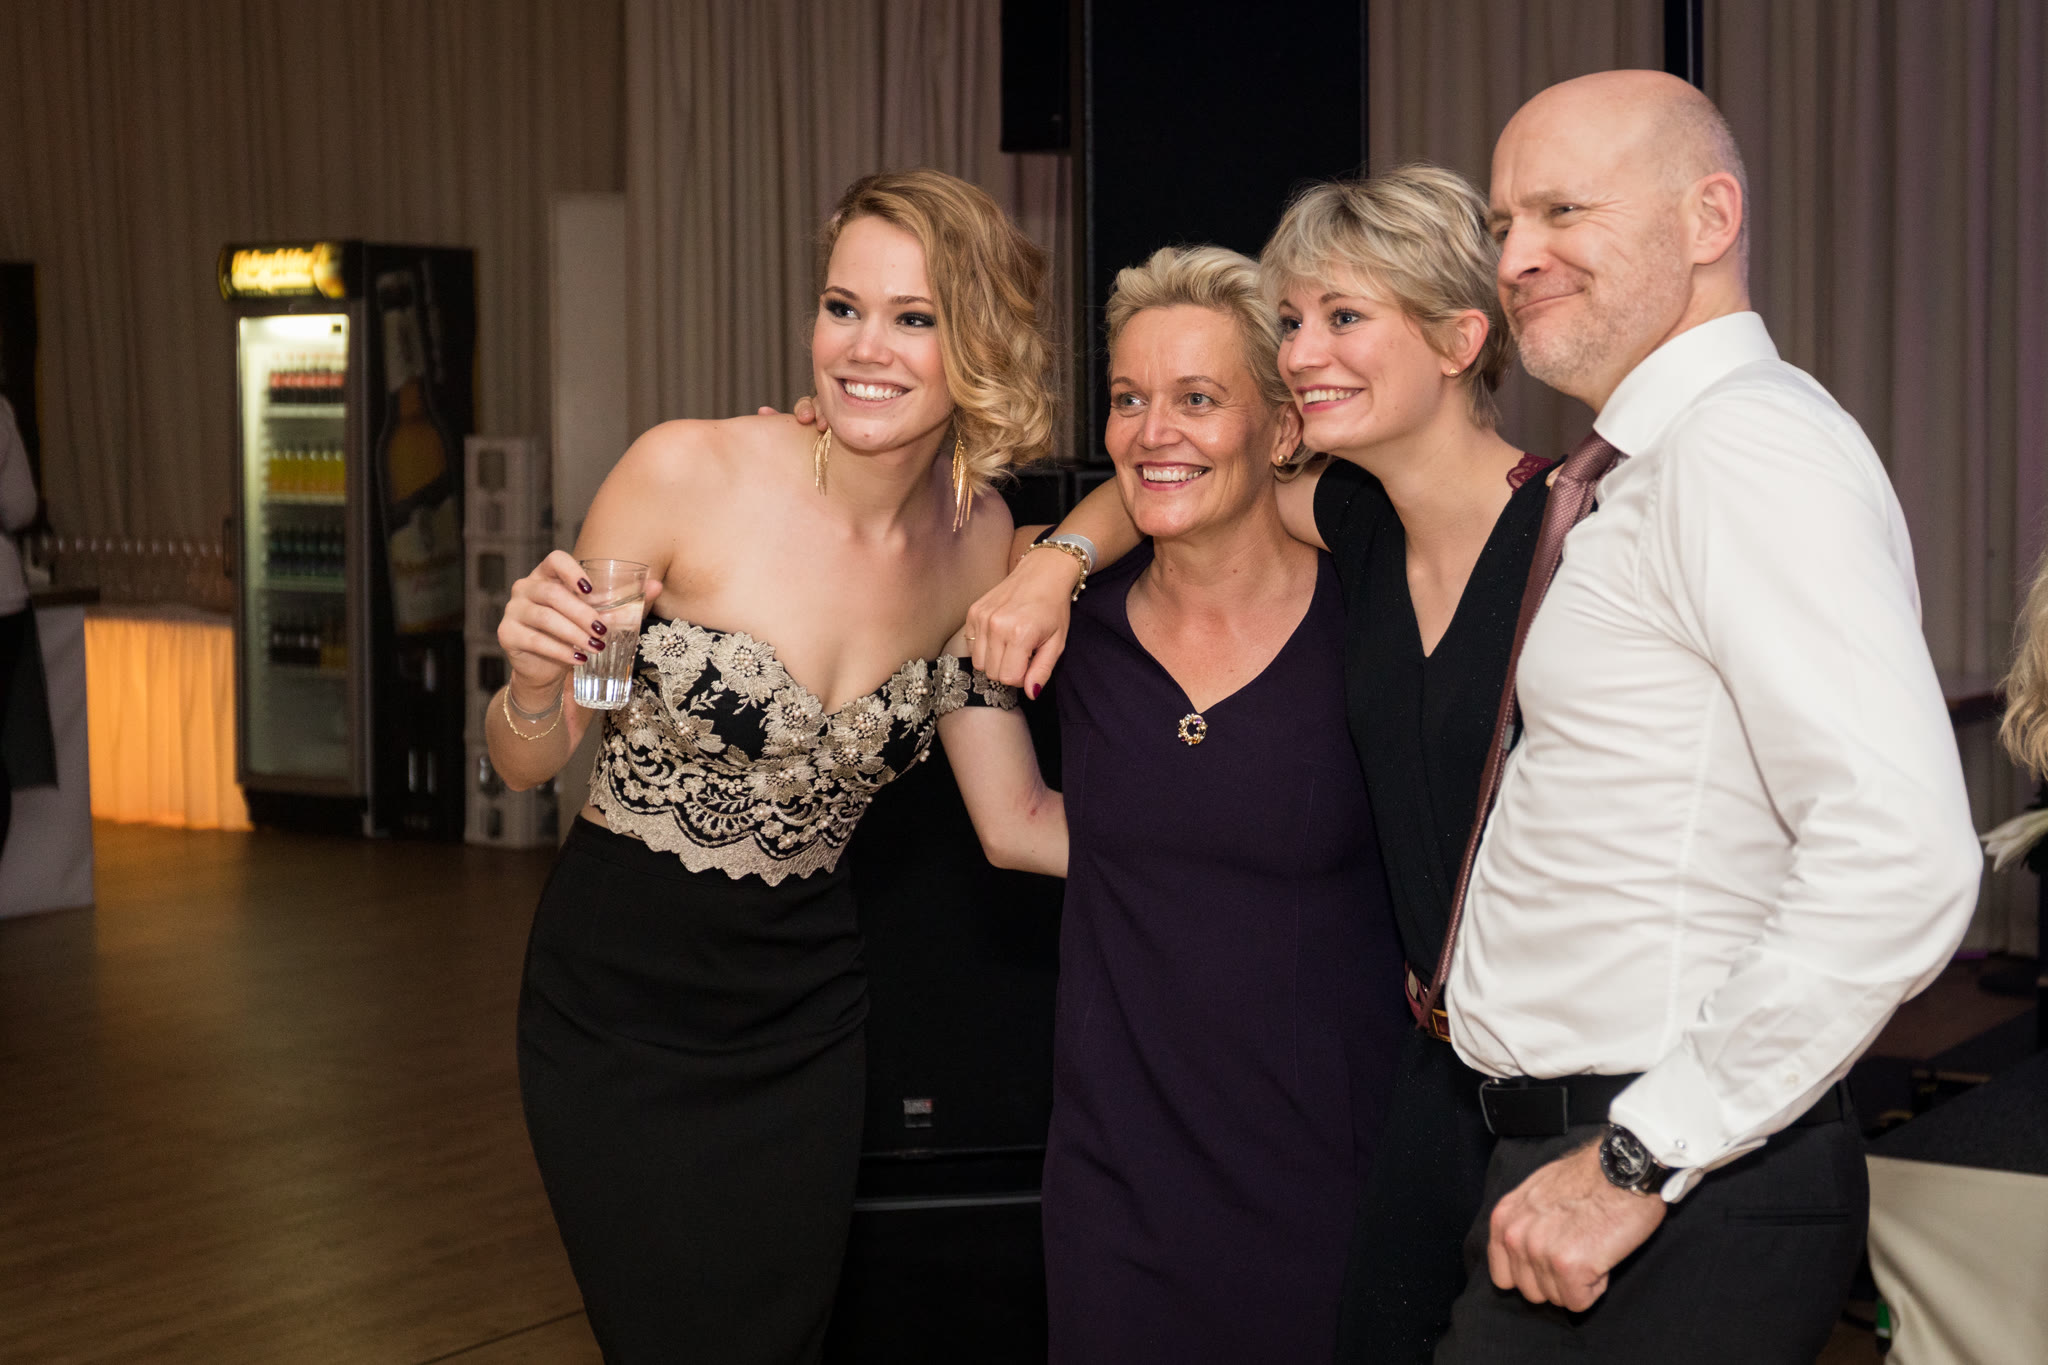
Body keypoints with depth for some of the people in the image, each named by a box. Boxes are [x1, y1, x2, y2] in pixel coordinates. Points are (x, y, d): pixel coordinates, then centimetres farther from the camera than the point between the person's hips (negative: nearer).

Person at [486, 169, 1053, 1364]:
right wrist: (536, 680, -29)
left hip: (803, 1025, 3)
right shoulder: (687, 475, -16)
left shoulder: (979, 546, -5)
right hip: (619, 1004, -3)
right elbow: (530, 766, -8)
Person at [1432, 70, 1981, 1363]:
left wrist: (1637, 1161, -22)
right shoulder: (1651, 470, 16)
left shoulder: (1748, 447, -16)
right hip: (1583, 1157, 9)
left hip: (1671, 1206, -9)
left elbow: (1902, 861, -27)